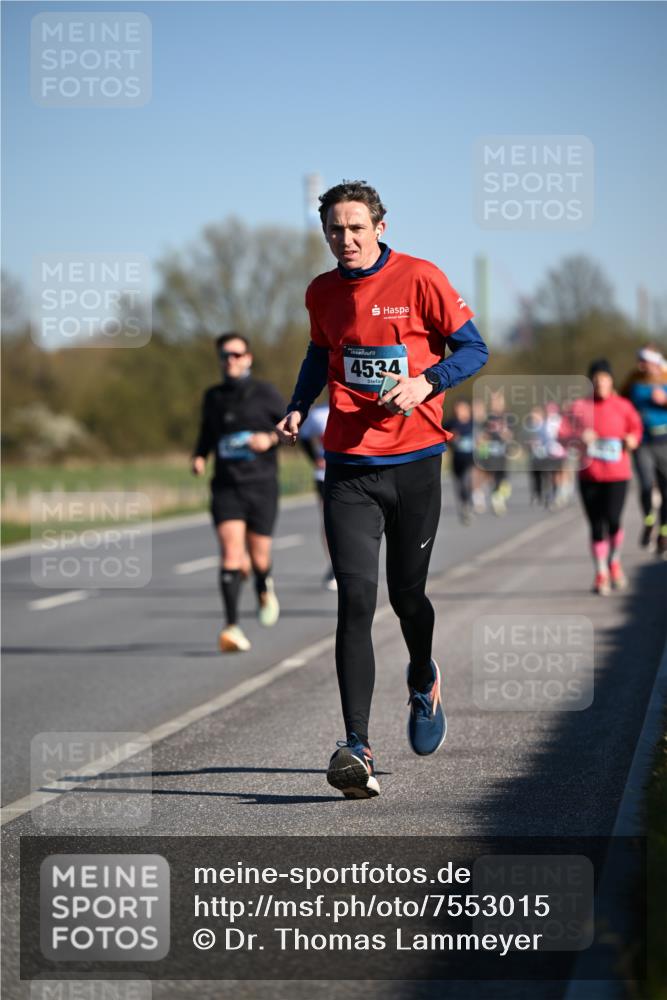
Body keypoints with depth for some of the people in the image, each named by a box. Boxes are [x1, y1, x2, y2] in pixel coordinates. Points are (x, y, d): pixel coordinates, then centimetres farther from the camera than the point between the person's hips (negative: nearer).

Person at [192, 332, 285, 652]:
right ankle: (232, 627, -20)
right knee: (231, 552, -15)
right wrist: (199, 456, 5)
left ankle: (264, 591, 42)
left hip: (261, 484, -1)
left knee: (258, 556, 4)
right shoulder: (213, 397, 9)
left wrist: (270, 438, -15)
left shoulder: (265, 394, -1)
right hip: (226, 485, 1)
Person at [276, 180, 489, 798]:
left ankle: (423, 679, 45)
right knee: (355, 601, -11)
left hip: (414, 461, -2)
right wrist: (298, 408, 9)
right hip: (348, 467, 2)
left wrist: (426, 382, -17)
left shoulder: (420, 279, -5)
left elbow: (473, 349, 0)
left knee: (406, 596, 9)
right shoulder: (321, 293, 8)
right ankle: (357, 751, -17)